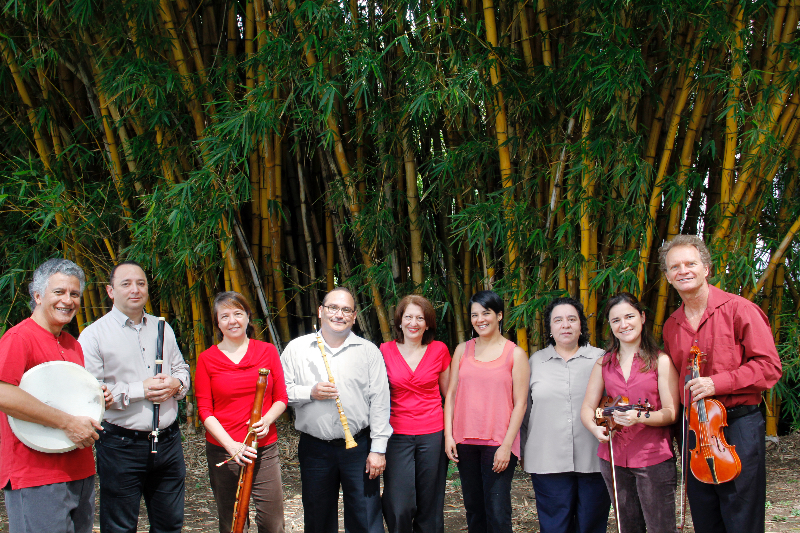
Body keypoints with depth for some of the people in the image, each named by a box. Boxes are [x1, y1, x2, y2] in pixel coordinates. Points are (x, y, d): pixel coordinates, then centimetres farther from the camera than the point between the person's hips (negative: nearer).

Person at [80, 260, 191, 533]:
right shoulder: (94, 335, -7)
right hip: (121, 447, -5)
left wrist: (176, 383, -3)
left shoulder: (162, 328, 13)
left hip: (168, 441, 6)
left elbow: (181, 368, 21)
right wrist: (139, 390, -19)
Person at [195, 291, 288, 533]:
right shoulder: (207, 359, 2)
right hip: (222, 450, 0)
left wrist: (267, 419, -13)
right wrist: (231, 445, -14)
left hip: (265, 448, 1)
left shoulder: (267, 351, 6)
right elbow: (204, 410, -1)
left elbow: (281, 398, 9)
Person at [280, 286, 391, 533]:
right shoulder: (296, 349, 5)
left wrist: (378, 449, -5)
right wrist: (309, 393, -14)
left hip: (359, 447, -1)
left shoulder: (369, 351, 4)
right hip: (314, 448, 1)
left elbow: (380, 403, 0)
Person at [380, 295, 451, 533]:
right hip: (397, 434, -1)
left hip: (433, 434, 1)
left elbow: (449, 393, 10)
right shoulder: (386, 351, 1)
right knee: (399, 507, -7)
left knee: (429, 504, 7)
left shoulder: (439, 350, 2)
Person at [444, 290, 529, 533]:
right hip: (465, 441, 3)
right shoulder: (463, 350, 9)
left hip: (498, 443, -3)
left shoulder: (515, 354, -1)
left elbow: (520, 403, -4)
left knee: (497, 513, -5)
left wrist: (507, 445, -10)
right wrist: (448, 435, 1)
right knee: (473, 508, 10)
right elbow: (451, 394, 9)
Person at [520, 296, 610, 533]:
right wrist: (523, 451, 12)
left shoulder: (600, 359, 7)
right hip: (548, 460, 0)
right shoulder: (536, 361, 9)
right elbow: (524, 409, 13)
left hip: (594, 460, 0)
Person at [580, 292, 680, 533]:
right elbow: (587, 408, 9)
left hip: (654, 458, -4)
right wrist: (595, 428, -13)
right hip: (613, 457, 4)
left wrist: (640, 417, -25)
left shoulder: (660, 361, -2)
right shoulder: (604, 364, 9)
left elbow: (671, 413, -7)